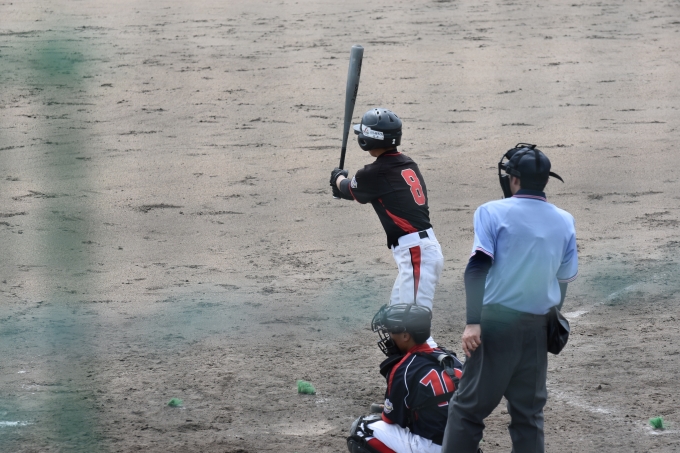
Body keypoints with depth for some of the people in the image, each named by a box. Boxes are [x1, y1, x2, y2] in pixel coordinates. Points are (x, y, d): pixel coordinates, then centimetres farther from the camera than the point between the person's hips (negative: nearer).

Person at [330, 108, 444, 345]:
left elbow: (348, 189, 14)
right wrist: (347, 184, 47)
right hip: (426, 248, 9)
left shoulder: (375, 173, -10)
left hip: (415, 254, -9)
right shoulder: (408, 165, 12)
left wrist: (339, 178, 35)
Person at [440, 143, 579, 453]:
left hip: (496, 320, -4)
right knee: (529, 412, 10)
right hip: (538, 327, 4)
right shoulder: (564, 221, 10)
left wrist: (473, 322, -16)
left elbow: (478, 267, -12)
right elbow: (564, 279, 14)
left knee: (469, 407, -1)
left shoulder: (493, 212, -2)